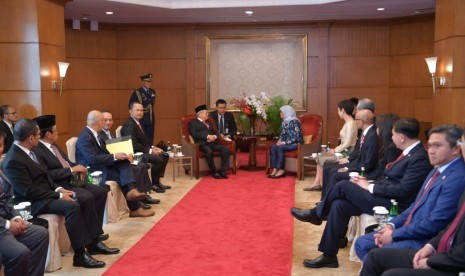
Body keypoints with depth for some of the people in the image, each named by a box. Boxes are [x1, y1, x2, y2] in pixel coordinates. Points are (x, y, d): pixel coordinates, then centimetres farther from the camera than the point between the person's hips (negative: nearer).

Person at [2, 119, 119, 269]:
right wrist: (58, 196, -19)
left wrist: (58, 189, 2)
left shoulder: (28, 151, 8)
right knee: (72, 207, -29)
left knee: (86, 200, 0)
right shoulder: (13, 161, -21)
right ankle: (80, 254, -23)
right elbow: (29, 192, -24)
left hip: (46, 193, 10)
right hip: (33, 202, -10)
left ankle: (93, 243, 6)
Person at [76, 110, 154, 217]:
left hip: (101, 165, 9)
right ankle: (135, 209, -10)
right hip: (92, 171, -9)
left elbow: (103, 152, 12)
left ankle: (131, 190, -30)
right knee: (122, 176, -18)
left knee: (125, 163, -14)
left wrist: (119, 156, -4)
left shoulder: (94, 133, 11)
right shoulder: (85, 137, -19)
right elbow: (92, 159, -28)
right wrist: (114, 156, -24)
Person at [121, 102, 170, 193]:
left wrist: (152, 147, 1)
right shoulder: (129, 125, -18)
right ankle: (154, 184, -6)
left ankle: (157, 181, 12)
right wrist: (150, 151, -21)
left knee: (165, 155, 9)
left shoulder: (137, 122, 14)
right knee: (158, 159, -25)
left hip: (143, 150, 11)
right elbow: (134, 145, -25)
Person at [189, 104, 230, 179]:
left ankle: (222, 170, -17)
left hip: (212, 143, 6)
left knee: (226, 149, -19)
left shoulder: (209, 123, 33)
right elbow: (194, 133, -6)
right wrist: (207, 136, -14)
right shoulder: (193, 122, 11)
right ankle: (214, 172, -22)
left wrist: (215, 136, -1)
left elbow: (216, 132, 25)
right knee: (209, 151, -38)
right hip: (202, 143, -6)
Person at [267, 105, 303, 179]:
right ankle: (275, 169, -27)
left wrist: (284, 142, -21)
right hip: (285, 143, 7)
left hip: (296, 144, -7)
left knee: (280, 148, -31)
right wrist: (279, 141, -6)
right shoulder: (284, 122, 11)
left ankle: (281, 170, -26)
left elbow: (297, 137, -19)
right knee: (273, 147, -21)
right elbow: (282, 134, 17)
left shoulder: (294, 122, -14)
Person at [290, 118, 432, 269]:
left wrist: (370, 187, -14)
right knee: (339, 205, -6)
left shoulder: (419, 158, -17)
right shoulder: (410, 152, 13)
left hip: (393, 204, -9)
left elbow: (402, 190, -23)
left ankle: (316, 214, 12)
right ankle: (329, 256, 1)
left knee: (343, 185, -14)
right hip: (385, 196, 9)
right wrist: (369, 184, 2)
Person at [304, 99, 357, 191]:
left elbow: (348, 143, -22)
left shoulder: (351, 123, -18)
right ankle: (317, 183, 1)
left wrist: (335, 150, -12)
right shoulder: (347, 123, 13)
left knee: (322, 160, -11)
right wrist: (336, 149, 4)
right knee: (320, 158, 5)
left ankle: (322, 184, 3)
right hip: (343, 151, 10)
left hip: (348, 153, -10)